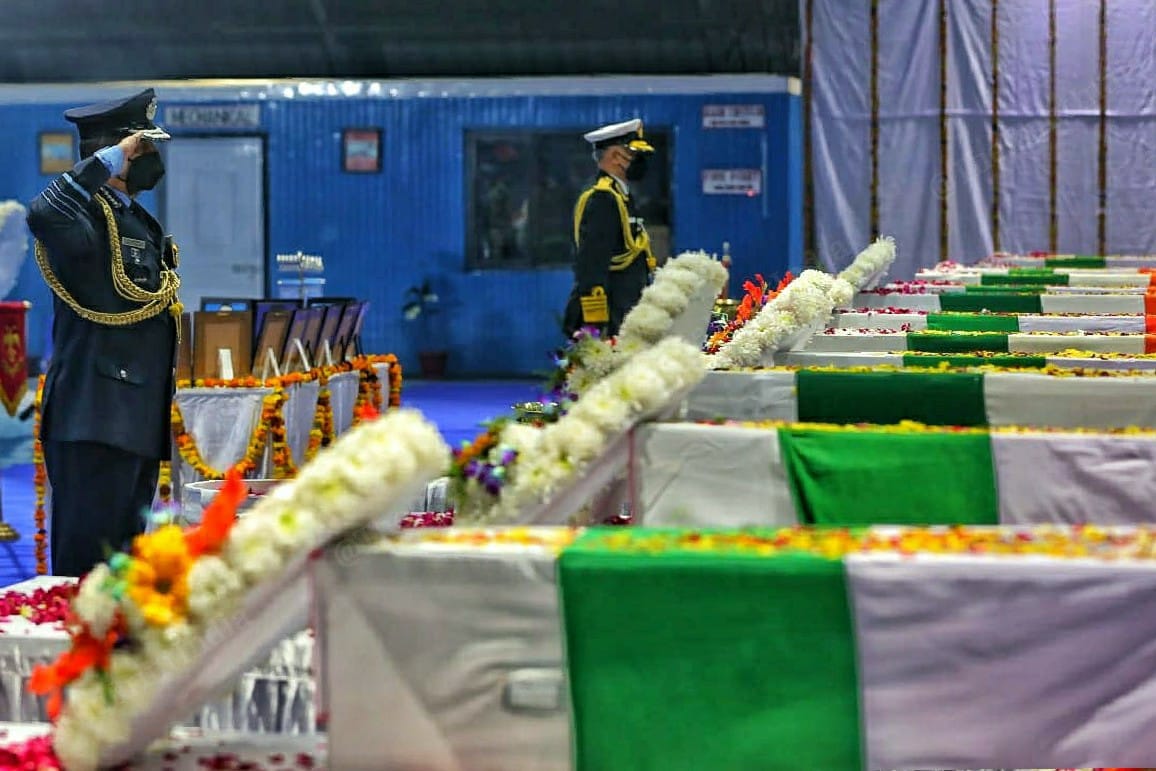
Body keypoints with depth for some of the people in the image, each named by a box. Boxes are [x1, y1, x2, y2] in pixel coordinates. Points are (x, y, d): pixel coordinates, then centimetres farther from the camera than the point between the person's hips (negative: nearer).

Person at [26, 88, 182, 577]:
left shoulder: (141, 224, 19)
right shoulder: (89, 217, -10)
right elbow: (44, 214, -36)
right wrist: (110, 160, -26)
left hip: (139, 421, 9)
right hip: (95, 422, -9)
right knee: (88, 558, -9)